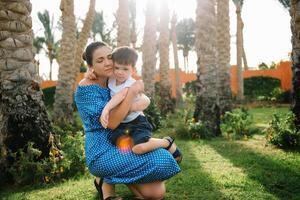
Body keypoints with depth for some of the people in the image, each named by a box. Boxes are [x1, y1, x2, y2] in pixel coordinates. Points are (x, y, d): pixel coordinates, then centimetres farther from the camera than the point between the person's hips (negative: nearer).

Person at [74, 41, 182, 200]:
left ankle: (111, 177, 11)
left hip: (123, 144, 7)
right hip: (102, 153, -7)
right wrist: (132, 91, -22)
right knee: (160, 162, -21)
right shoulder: (86, 89, -14)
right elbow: (111, 122, -23)